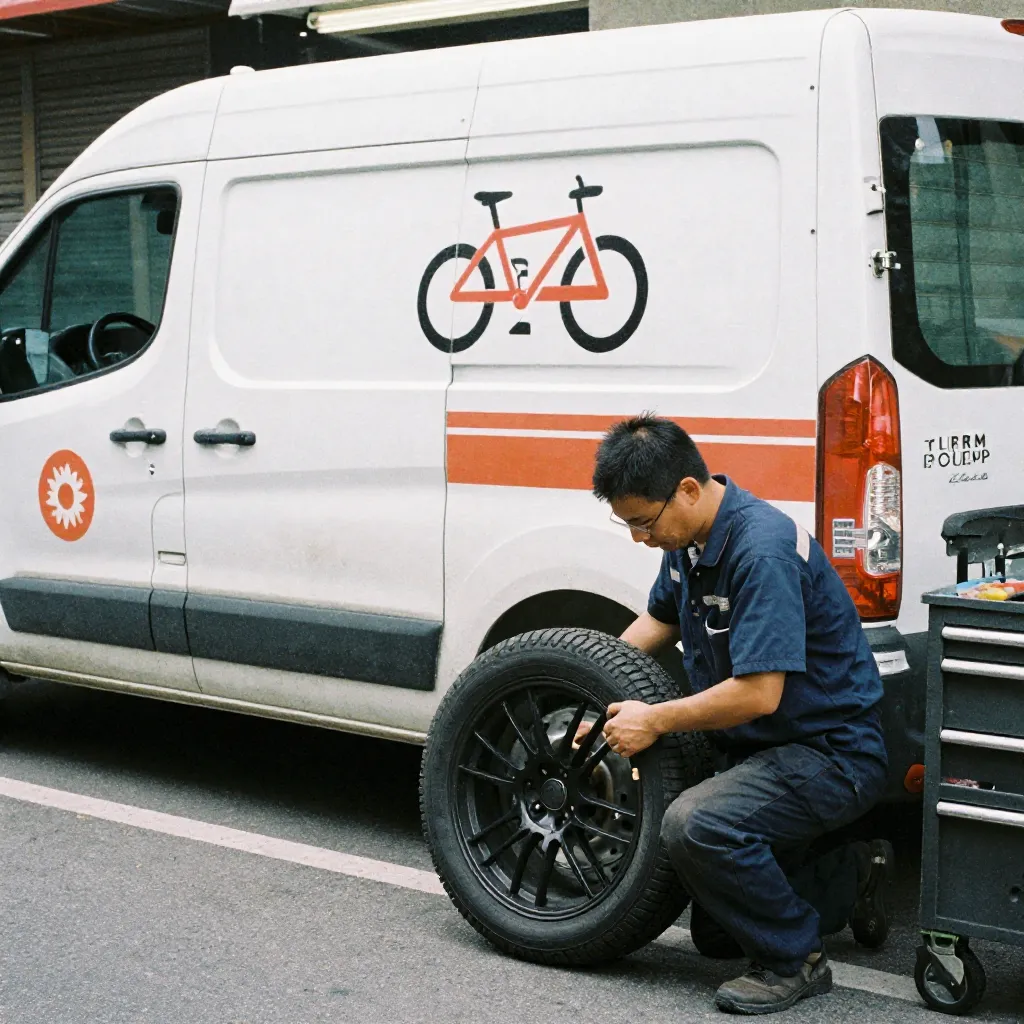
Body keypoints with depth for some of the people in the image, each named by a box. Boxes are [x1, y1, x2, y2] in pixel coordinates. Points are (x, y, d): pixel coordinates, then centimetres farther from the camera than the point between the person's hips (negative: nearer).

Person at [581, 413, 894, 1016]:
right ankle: (852, 879, 28)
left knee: (698, 824, -35)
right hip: (761, 750, 10)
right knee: (715, 930, 15)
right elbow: (659, 620, 21)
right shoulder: (688, 538, 1)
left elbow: (758, 693, -32)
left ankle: (793, 961, -14)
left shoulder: (763, 550, -28)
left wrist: (655, 721, -19)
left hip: (831, 754, -10)